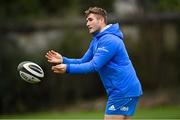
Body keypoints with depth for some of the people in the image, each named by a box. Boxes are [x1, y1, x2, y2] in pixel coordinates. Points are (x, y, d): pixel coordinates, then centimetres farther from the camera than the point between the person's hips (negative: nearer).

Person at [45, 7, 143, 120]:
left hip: (123, 91, -10)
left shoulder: (109, 40, -17)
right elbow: (84, 62, 15)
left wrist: (68, 68, -25)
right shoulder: (97, 40, 17)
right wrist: (63, 60, 0)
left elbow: (94, 66, -23)